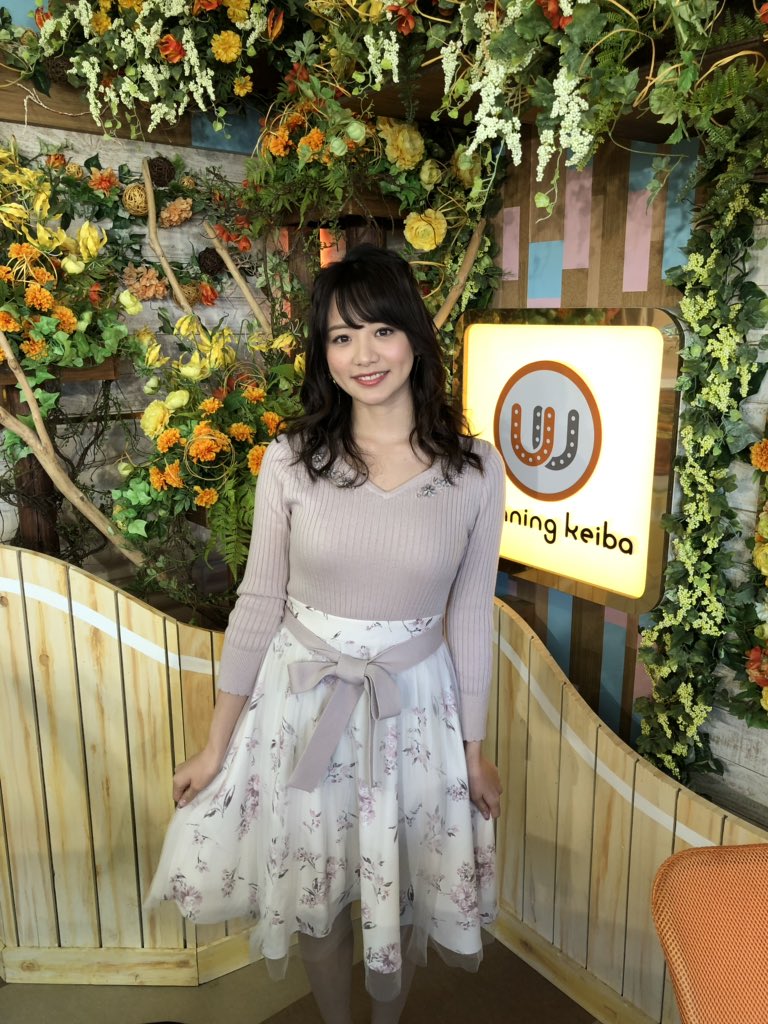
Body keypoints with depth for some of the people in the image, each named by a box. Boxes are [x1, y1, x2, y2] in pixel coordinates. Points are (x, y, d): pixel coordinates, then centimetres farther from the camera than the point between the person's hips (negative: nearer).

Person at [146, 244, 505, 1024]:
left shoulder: (475, 470, -10)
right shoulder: (291, 461, -10)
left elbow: (469, 614, -2)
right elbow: (259, 601, -4)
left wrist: (474, 748, 6)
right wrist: (216, 745, 1)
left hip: (413, 704, 0)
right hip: (301, 697, 1)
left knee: (398, 895, 20)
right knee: (312, 890, 21)